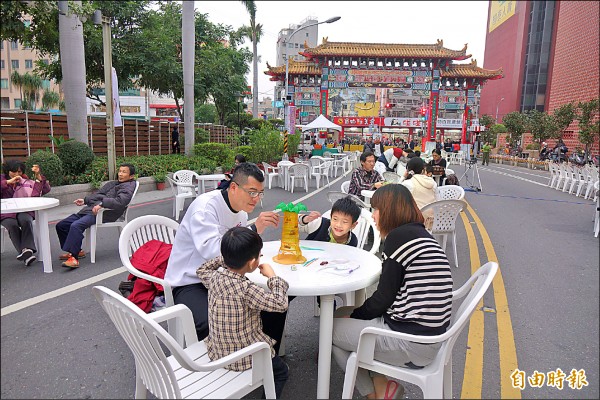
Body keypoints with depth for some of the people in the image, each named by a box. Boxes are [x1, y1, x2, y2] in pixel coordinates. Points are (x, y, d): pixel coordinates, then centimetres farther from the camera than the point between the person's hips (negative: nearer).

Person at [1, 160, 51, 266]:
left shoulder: (26, 182, 12)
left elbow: (46, 190, 5)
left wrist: (38, 175, -6)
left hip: (23, 211, 1)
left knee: (26, 221, -34)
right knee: (12, 225, -32)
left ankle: (27, 250, -37)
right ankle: (26, 254, -36)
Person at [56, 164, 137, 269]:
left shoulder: (128, 187, -1)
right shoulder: (112, 183, 28)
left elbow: (120, 201, -20)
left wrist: (101, 203, -28)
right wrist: (85, 200, 15)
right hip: (89, 209, 10)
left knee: (76, 225, -31)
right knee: (61, 225, 8)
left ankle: (73, 258, -29)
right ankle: (77, 251, 16)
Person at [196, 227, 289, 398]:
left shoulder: (215, 277, -11)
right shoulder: (246, 289, -31)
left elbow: (201, 270, 12)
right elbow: (280, 303, -31)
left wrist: (224, 258, 5)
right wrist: (272, 276, -18)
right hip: (246, 358, -6)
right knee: (281, 372, 22)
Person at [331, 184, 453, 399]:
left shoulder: (399, 236, -16)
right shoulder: (421, 235, 12)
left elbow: (384, 297, -14)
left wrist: (355, 315, 3)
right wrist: (354, 314, 11)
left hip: (413, 343, -10)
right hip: (426, 332, 10)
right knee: (341, 313, 18)